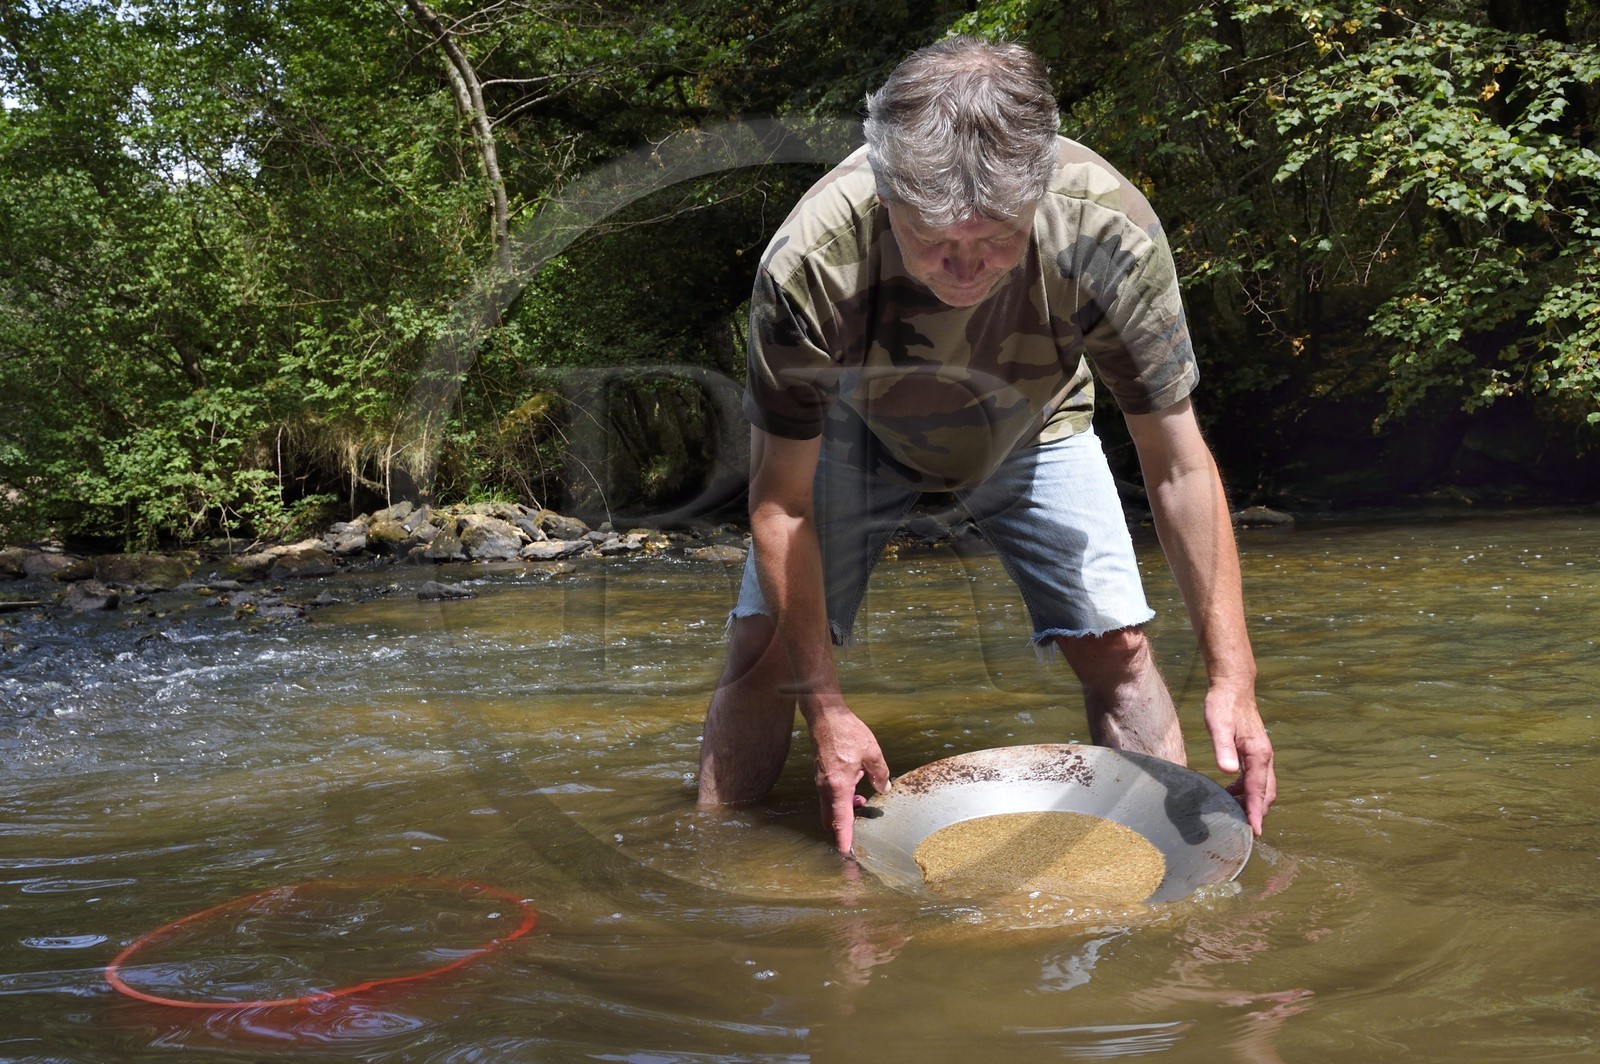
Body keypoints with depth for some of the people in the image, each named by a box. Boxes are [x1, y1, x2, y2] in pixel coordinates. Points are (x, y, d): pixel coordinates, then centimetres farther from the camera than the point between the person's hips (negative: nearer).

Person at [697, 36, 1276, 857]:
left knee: (1116, 643, -10)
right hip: (854, 426, -1)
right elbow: (781, 502, -28)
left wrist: (1231, 676, -30)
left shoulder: (1111, 233, -38)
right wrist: (827, 710, -28)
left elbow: (1179, 468, -27)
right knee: (765, 644, -11)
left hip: (1030, 423, 1)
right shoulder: (807, 265, -40)